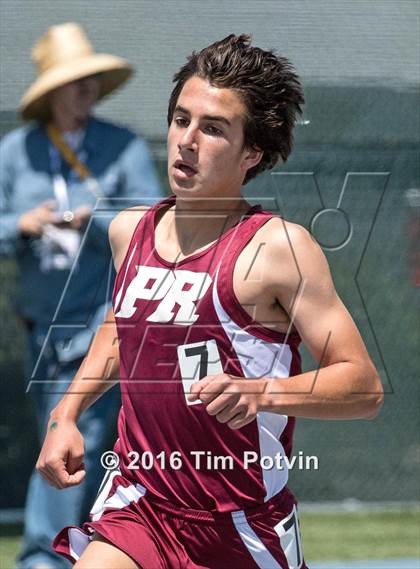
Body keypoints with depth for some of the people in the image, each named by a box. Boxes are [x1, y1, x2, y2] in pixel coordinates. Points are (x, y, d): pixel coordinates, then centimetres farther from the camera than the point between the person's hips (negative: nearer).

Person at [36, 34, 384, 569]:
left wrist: (260, 392, -29)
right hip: (136, 504, 3)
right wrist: (65, 415, 16)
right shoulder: (129, 230, 6)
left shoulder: (278, 247, -12)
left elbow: (364, 388, -14)